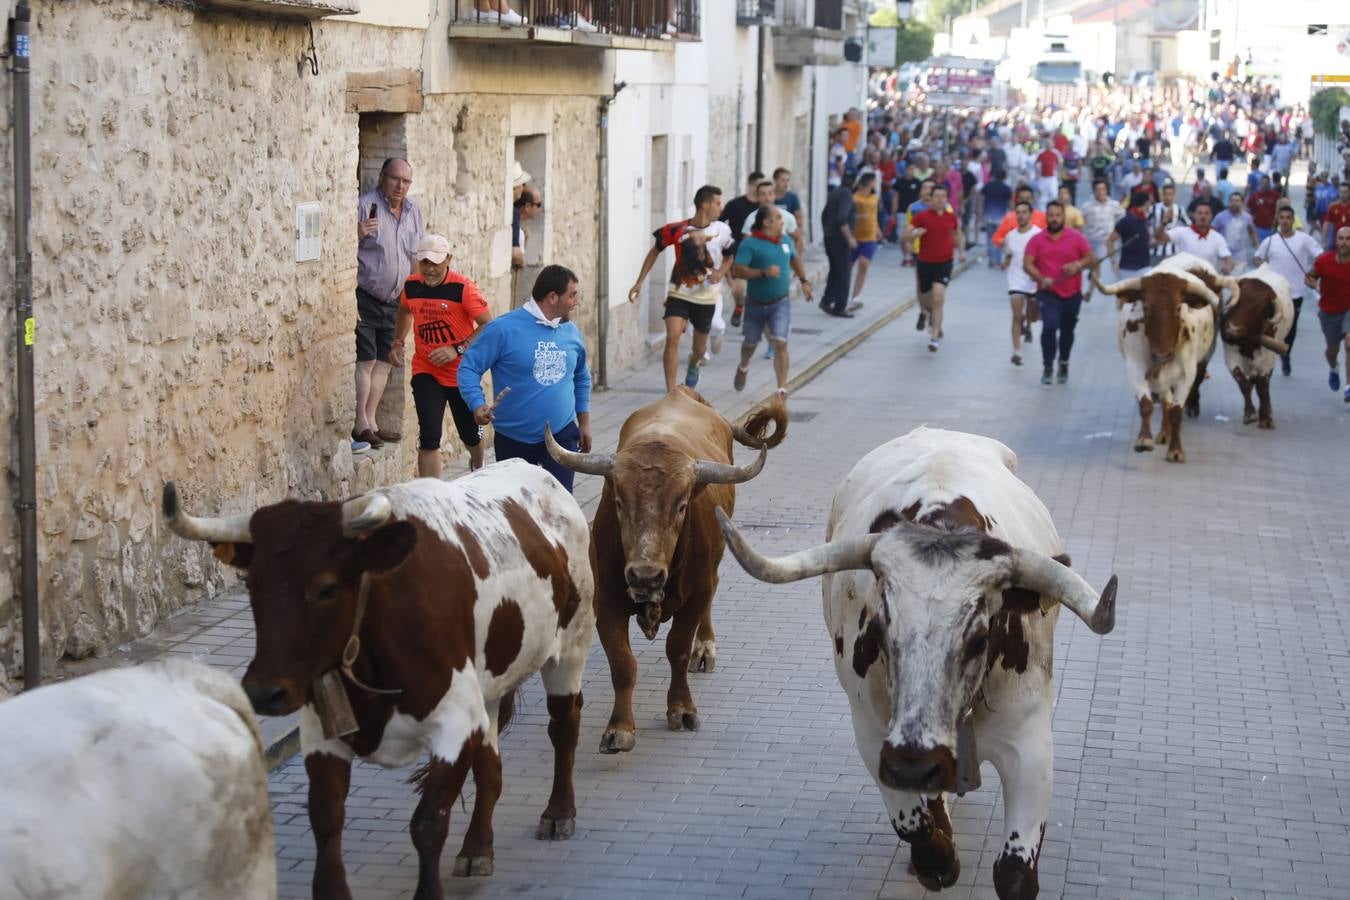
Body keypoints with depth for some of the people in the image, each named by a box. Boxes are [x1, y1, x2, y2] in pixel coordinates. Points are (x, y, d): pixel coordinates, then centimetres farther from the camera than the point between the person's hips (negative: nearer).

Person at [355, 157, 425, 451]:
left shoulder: (414, 210, 10)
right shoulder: (365, 205, -11)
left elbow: (417, 255, 19)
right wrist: (357, 235, -32)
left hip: (394, 301, 7)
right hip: (364, 298, -7)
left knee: (384, 361, 8)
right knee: (366, 360, -8)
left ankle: (370, 421, 17)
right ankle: (361, 426, -4)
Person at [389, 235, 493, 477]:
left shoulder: (463, 288, -18)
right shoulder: (411, 286, -3)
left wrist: (457, 350, -26)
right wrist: (398, 343, 11)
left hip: (461, 373, -2)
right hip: (425, 373, 2)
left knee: (469, 433, 18)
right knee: (428, 437, -13)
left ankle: (479, 467, 52)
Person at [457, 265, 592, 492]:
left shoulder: (571, 331, 6)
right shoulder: (504, 328, -12)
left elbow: (581, 378, 21)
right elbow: (468, 368, -10)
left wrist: (584, 423, 19)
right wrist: (478, 404, -27)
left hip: (562, 436, 3)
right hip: (513, 439, -3)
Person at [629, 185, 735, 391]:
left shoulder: (722, 230, -7)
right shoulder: (677, 230, -13)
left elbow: (729, 257, 10)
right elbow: (655, 251, 2)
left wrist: (720, 273, -13)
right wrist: (639, 282, 0)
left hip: (706, 297, 2)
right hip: (679, 294, -2)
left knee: (699, 346, 15)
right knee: (672, 338, -19)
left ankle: (693, 366, 53)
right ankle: (671, 392, -15)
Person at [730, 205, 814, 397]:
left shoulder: (785, 240, 3)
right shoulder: (750, 244, -16)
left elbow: (795, 259, 24)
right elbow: (737, 270, -25)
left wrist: (804, 281, 25)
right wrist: (764, 273, -32)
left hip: (780, 303, 2)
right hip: (756, 303, -2)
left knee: (780, 344, -14)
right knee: (751, 343, 19)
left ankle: (782, 388, -12)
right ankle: (743, 368, 52)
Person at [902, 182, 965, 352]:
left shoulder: (951, 217, 0)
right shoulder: (922, 216, -7)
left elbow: (958, 235, 19)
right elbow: (904, 237, -10)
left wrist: (961, 251, 4)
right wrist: (915, 233, -31)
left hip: (944, 263, -1)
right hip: (925, 263, 1)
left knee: (937, 299, -18)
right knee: (925, 303, 13)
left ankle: (934, 338, -16)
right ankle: (932, 316, 51)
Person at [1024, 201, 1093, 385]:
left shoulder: (1077, 238, -2)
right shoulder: (1037, 240, -2)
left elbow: (1090, 258, 2)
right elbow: (1027, 264, -7)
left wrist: (1077, 265, -19)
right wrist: (1041, 278, -24)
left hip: (1072, 294, 2)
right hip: (1047, 293, -2)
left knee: (1067, 331, 16)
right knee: (1050, 326, -21)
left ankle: (1063, 365, 40)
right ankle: (1047, 367, -9)